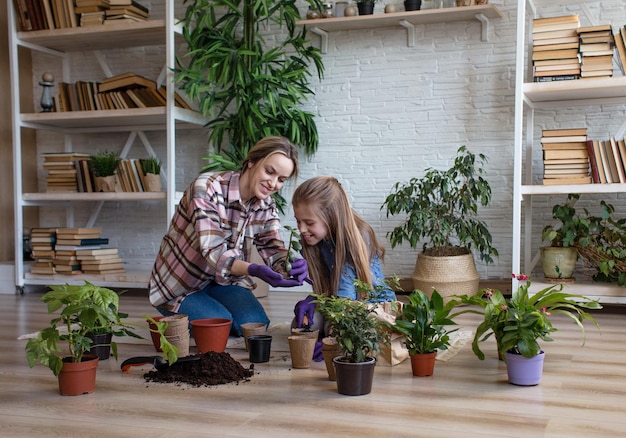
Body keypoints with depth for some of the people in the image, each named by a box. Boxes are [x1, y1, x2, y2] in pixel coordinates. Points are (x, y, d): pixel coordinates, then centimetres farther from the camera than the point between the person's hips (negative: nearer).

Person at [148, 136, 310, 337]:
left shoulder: (266, 206, -5)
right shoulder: (207, 187, -25)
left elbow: (274, 251, -14)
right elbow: (213, 252, -33)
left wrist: (292, 267, -38)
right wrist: (254, 270, -52)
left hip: (223, 282, 5)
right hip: (178, 287, -5)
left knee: (256, 323, -18)